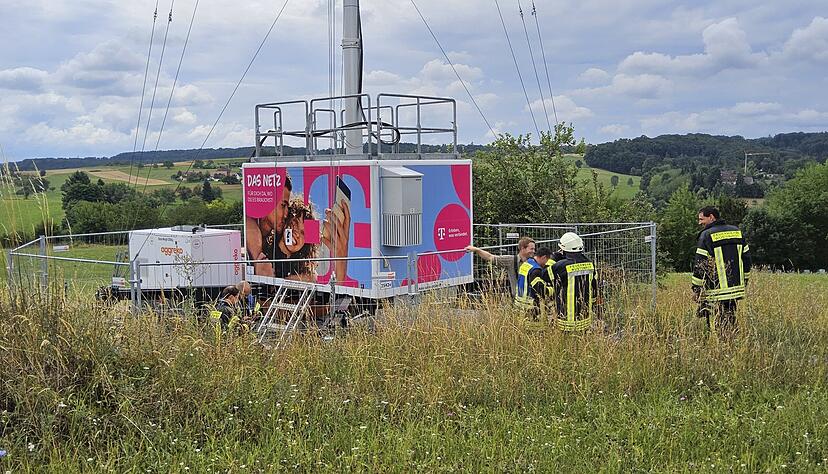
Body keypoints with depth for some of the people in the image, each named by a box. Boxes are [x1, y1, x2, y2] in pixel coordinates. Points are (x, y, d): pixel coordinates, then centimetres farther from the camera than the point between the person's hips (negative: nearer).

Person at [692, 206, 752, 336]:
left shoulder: (707, 235, -10)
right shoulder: (737, 231, 11)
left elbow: (700, 265, -12)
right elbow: (746, 257, 16)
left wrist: (696, 288, -6)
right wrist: (744, 281, 24)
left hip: (716, 292, -6)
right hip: (736, 288, 7)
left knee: (717, 329, -3)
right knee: (731, 326, 15)